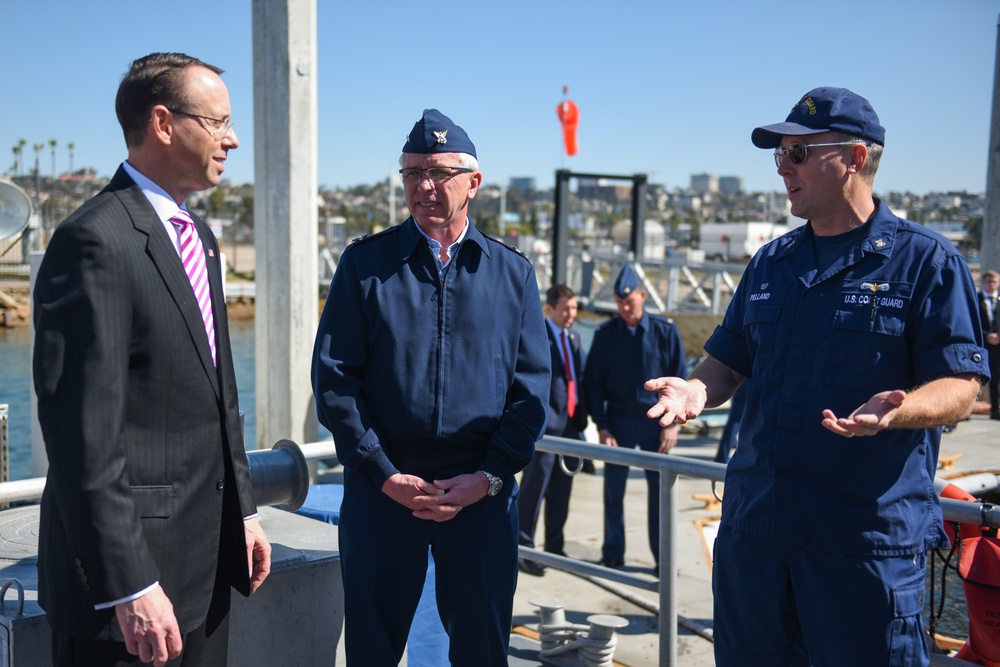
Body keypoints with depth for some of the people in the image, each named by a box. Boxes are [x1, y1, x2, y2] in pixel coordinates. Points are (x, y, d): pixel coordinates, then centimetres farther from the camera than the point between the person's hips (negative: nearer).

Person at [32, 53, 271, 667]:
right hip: (136, 571, -8)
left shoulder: (199, 237, 13)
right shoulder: (96, 242, -17)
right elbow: (84, 435, -21)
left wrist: (243, 509, 16)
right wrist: (129, 586, -21)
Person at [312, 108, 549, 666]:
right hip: (381, 489, 0)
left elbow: (532, 389, 3)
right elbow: (333, 379, -2)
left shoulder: (513, 273, 6)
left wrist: (489, 476, -8)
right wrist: (384, 474, -9)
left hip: (483, 492, 1)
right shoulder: (365, 264, 3)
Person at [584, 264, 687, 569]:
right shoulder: (605, 334, -1)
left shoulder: (665, 331, -2)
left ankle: (662, 556, 16)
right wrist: (602, 427, -6)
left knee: (660, 488, 4)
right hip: (618, 420, 1)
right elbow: (593, 381, 1)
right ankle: (613, 553, 17)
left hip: (655, 421, 0)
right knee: (613, 488, 5)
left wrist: (672, 423, -5)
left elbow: (680, 379, 2)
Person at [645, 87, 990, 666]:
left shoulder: (926, 260, -3)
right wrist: (697, 390, -5)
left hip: (870, 536, -5)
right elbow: (730, 362, 18)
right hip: (755, 525, 6)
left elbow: (961, 388, -8)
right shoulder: (771, 264, 14)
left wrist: (894, 410, -30)